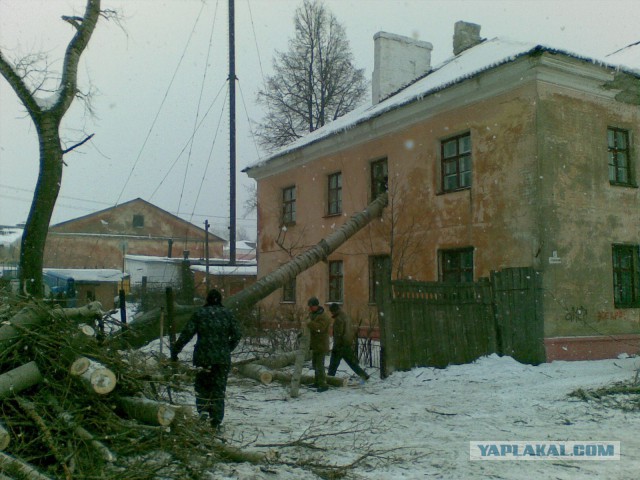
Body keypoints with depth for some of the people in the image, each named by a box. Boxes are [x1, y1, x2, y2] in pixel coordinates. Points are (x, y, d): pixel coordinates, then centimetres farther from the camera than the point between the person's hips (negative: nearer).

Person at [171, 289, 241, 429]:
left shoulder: (199, 314, 0)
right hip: (223, 358, 1)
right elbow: (236, 335, 4)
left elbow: (186, 334, -5)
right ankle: (216, 422, 7)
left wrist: (175, 351, 1)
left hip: (203, 356, -1)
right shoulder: (227, 314, 5)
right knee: (219, 388, 8)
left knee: (202, 385, 16)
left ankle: (203, 411, -1)